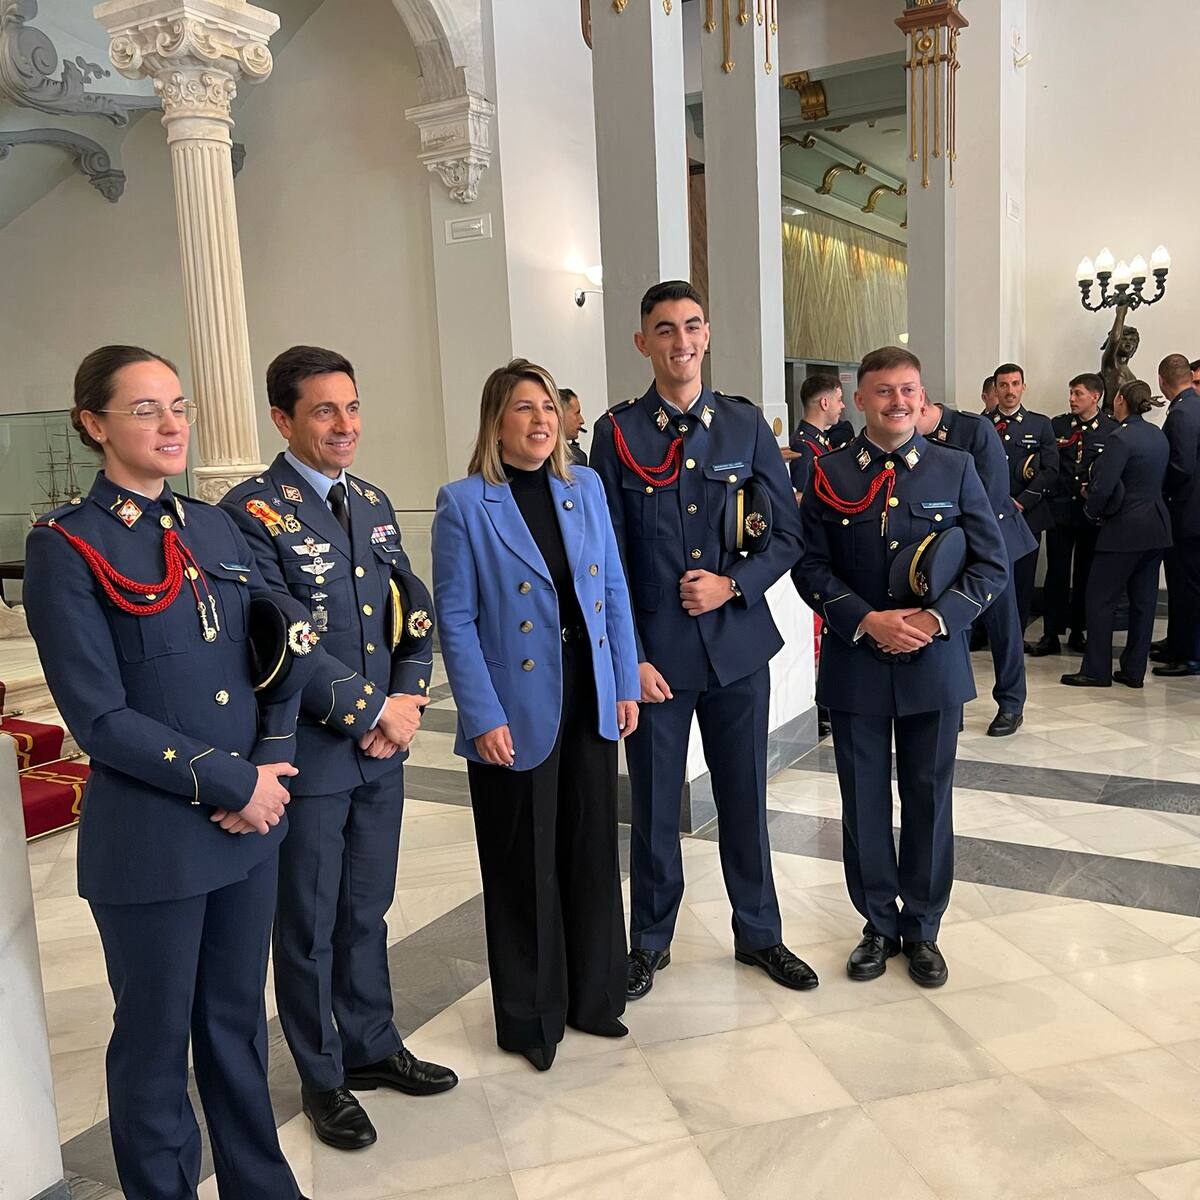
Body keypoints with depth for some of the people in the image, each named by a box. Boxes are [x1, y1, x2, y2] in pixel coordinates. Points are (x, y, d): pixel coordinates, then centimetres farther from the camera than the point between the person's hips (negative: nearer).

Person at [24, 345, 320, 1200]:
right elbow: (101, 718, -15)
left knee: (239, 1021, 20)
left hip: (252, 824, 5)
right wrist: (233, 784, -16)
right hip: (151, 841, -5)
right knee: (157, 1040, 13)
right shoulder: (65, 547, -11)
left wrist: (272, 768, -8)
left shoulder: (216, 528, 7)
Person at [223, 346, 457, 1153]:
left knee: (367, 911, 20)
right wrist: (372, 711, -15)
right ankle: (323, 1077, 31)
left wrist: (409, 699, -7)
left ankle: (372, 1045, 39)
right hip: (309, 756, -6)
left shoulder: (373, 503, 8)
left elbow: (415, 611, 8)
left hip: (382, 749, 6)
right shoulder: (253, 514, -14)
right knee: (309, 927, 12)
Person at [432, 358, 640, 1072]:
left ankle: (595, 997, 35)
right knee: (524, 867, 9)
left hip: (590, 704, 5)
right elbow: (457, 621, -10)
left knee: (593, 853, 15)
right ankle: (530, 1017, 29)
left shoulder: (586, 487, 5)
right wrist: (483, 718, -14)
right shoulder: (464, 504, -8)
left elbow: (615, 592, 8)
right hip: (517, 712, -4)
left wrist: (626, 685, 4)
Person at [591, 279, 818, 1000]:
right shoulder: (618, 433, -2)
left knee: (745, 796, 13)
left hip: (737, 641, 2)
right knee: (654, 803, 10)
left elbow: (788, 533, 6)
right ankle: (651, 941, 30)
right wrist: (629, 657, -7)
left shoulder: (746, 424, 4)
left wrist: (734, 584, -11)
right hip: (654, 649, -1)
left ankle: (760, 933, 33)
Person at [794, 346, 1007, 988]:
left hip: (933, 663, 0)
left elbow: (991, 564, 1)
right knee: (864, 802, 9)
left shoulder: (955, 469, 2)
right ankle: (879, 924, 27)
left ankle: (922, 929, 28)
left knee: (929, 799, 10)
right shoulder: (830, 474, 1)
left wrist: (937, 619, -14)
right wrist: (868, 620, -16)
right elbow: (810, 566, -2)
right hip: (855, 663, 0)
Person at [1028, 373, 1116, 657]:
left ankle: (1078, 632, 20)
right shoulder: (1057, 426, 5)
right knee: (1057, 573, 1)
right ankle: (1051, 635, 7)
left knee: (1085, 574, 9)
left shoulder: (1112, 430, -1)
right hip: (1060, 509, 1)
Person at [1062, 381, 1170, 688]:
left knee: (1101, 598, 0)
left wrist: (1092, 510, -1)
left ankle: (1096, 671, 3)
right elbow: (1160, 479, 16)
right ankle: (1134, 671, 16)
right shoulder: (1159, 435, 9)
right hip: (1157, 527, 8)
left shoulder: (1120, 438, -16)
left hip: (1125, 529, -8)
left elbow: (1103, 487, -19)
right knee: (1144, 599, 10)